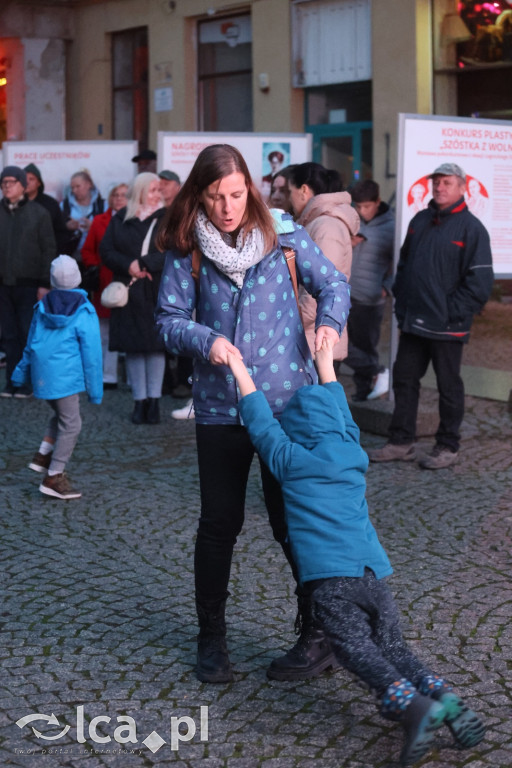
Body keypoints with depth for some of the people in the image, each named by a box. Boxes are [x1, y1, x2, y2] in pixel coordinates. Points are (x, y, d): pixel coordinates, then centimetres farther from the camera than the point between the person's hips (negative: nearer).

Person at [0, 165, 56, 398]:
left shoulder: (39, 213, 3)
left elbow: (49, 250, 1)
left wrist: (45, 283, -6)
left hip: (29, 284, -2)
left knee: (29, 335, -2)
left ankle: (27, 384, 4)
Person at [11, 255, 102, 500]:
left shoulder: (42, 307, 7)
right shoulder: (84, 312, -9)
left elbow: (31, 343, 16)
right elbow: (91, 353, -8)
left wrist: (22, 372, 28)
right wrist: (95, 388, -2)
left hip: (42, 374, 7)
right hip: (65, 375, -7)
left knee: (61, 415, 25)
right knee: (70, 424, 3)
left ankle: (43, 457, 16)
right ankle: (53, 477, 5)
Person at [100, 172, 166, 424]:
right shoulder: (120, 219, 7)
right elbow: (106, 250, 2)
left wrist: (145, 264, -17)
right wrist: (129, 266, -13)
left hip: (157, 293, -1)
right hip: (127, 291, 1)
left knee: (155, 345, 0)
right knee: (133, 347, 3)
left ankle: (154, 400, 5)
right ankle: (139, 400, 9)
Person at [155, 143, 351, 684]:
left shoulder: (284, 236, -2)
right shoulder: (187, 250, -2)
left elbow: (332, 283, 7)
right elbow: (169, 319, -1)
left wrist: (330, 320, -13)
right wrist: (205, 340, -20)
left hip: (289, 401, -1)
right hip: (220, 408, 1)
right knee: (219, 523, 9)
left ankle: (318, 636, 20)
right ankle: (211, 637, 26)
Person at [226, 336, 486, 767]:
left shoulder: (291, 461, 8)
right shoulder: (354, 455, 20)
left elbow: (262, 424, 15)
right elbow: (341, 414, 36)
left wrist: (241, 372, 23)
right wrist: (326, 364, 46)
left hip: (330, 578, -5)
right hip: (375, 573, 5)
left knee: (357, 651, -11)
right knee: (392, 648, 9)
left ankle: (411, 705, -33)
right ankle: (446, 698, -13)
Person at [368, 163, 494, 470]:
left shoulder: (471, 228, -10)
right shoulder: (420, 221, 11)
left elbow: (480, 282, -13)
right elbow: (404, 264, 19)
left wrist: (452, 313, -14)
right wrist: (401, 303, 10)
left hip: (447, 327, -7)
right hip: (413, 322, 7)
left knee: (449, 386, 5)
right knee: (404, 380, 10)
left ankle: (448, 447, 16)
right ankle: (401, 443, 20)